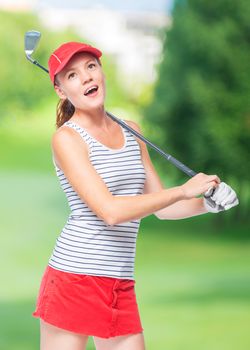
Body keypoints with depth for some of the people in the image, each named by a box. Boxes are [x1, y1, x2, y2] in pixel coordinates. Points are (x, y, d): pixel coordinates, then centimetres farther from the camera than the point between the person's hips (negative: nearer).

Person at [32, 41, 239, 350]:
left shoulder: (131, 132, 13)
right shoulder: (66, 137, -8)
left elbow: (160, 206, 19)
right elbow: (110, 211, -19)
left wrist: (208, 203, 0)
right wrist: (183, 190, -17)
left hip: (122, 287, 6)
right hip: (74, 277, -6)